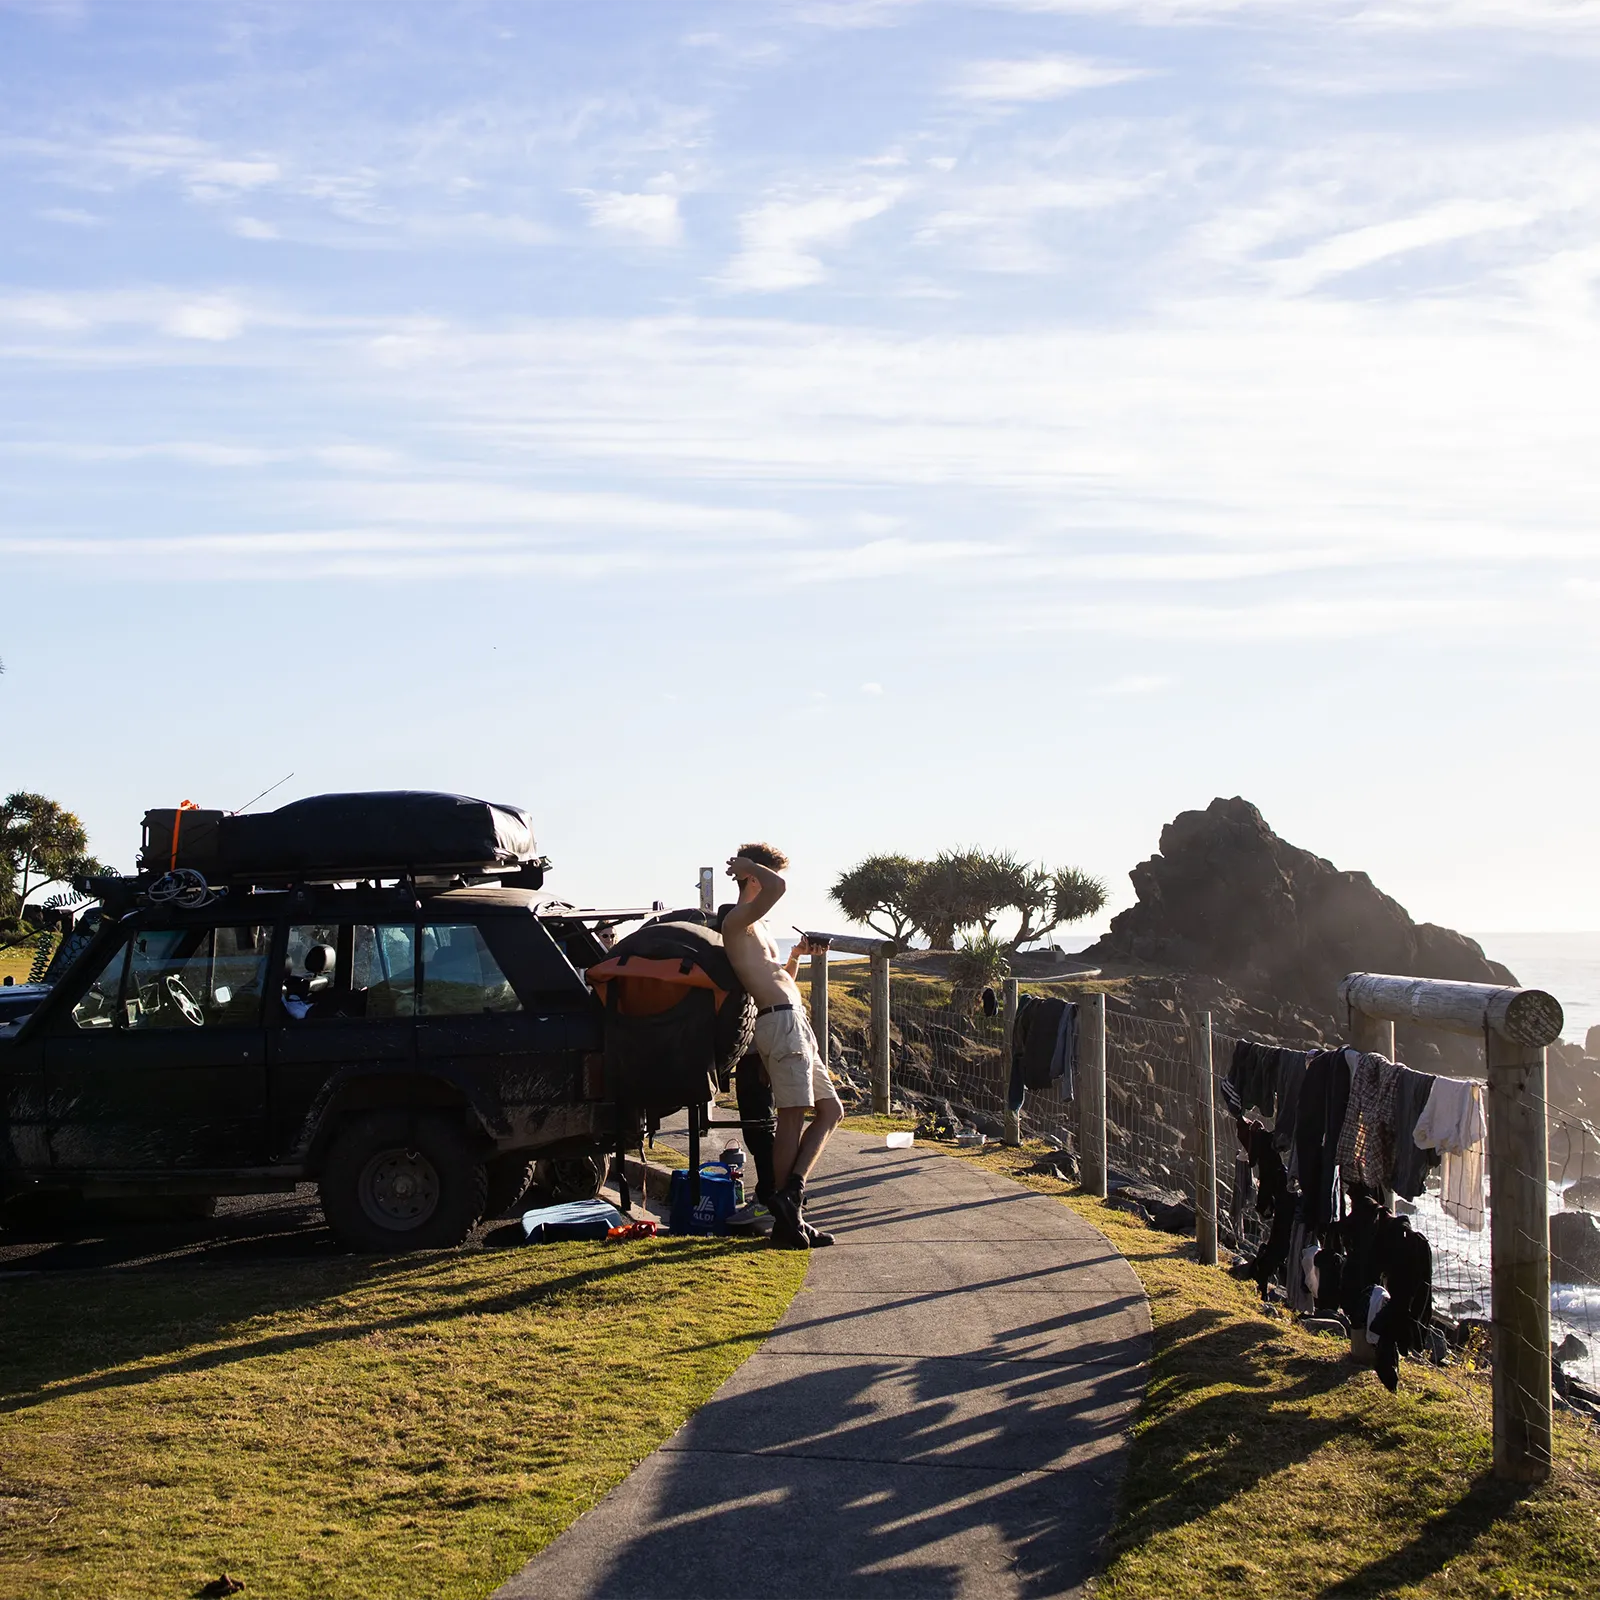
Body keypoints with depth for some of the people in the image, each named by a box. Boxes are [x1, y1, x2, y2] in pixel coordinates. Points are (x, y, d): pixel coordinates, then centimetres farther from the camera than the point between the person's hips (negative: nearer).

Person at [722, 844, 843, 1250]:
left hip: (795, 1023, 10)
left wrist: (795, 955, 18)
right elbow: (777, 887, -24)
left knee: (830, 1110, 10)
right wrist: (747, 866, -7)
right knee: (793, 1115, -10)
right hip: (781, 1021, -10)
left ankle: (792, 1190, 3)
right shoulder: (738, 921, -6)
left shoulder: (759, 928, 26)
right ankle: (786, 1219, -9)